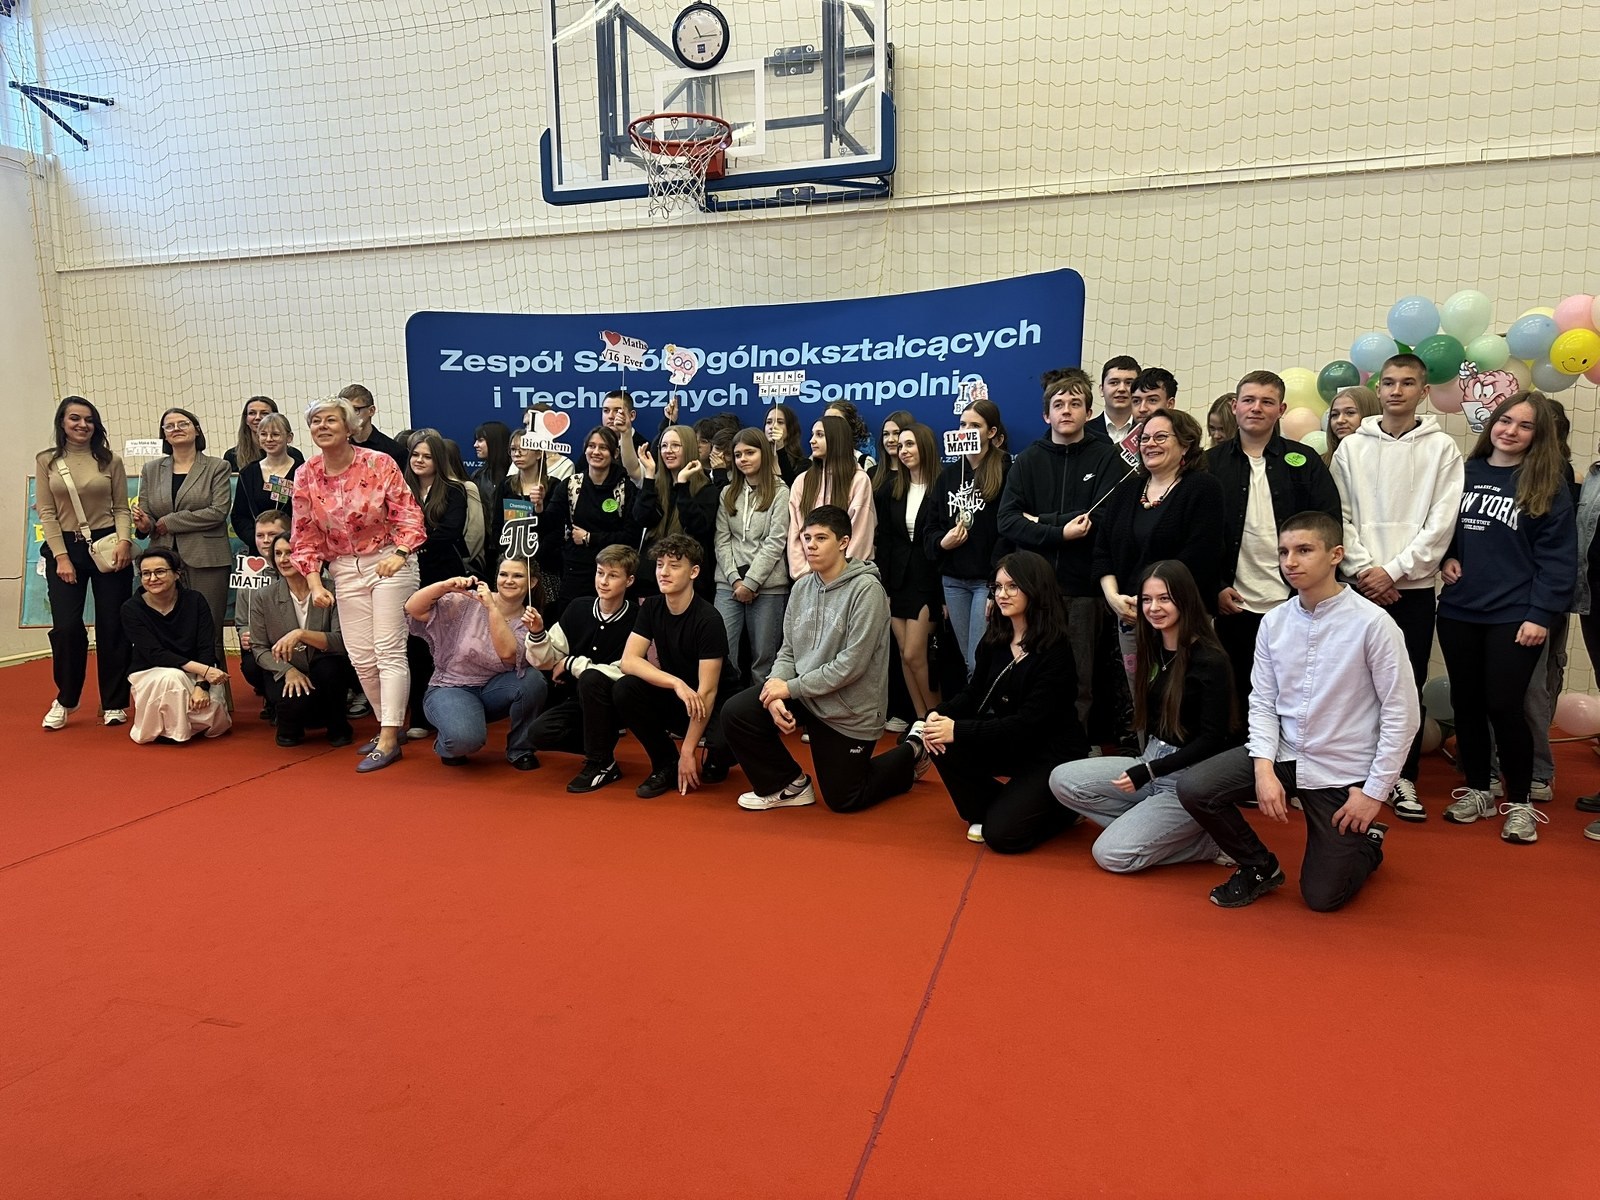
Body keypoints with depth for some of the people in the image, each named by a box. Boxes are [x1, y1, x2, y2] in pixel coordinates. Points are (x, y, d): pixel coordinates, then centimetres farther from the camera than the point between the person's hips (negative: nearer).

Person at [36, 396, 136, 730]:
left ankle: (114, 703, 13)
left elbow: (122, 508, 4)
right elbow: (46, 512, 1)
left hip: (108, 546, 0)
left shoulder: (111, 461, 5)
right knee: (67, 627, -5)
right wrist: (61, 556, -7)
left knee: (112, 626, 2)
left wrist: (124, 541, -14)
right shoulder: (46, 461, 4)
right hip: (65, 547, 0)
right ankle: (65, 700, 16)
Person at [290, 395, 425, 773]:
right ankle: (389, 724, 24)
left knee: (389, 650, -7)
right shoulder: (305, 477, 2)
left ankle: (388, 739, -4)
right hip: (344, 570, 5)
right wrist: (315, 582, -3)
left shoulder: (379, 463, -8)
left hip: (389, 562, -4)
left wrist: (400, 553, -22)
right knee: (360, 656, 6)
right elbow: (306, 536, 6)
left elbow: (407, 513, -8)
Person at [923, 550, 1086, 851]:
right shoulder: (994, 639, 0)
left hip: (1053, 753, -6)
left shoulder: (1055, 648, -20)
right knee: (940, 742, -17)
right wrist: (938, 715, -21)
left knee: (1001, 834, -18)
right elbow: (973, 693, 1)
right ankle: (984, 811, 5)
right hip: (1010, 744, 6)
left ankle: (1061, 808, 11)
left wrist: (959, 730, -32)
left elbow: (1029, 722, -25)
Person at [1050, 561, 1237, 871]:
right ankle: (1144, 824, -4)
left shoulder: (1211, 661, -16)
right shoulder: (1153, 649, 6)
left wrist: (1148, 771, -19)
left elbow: (1212, 739, -17)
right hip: (1151, 763, 8)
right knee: (1062, 779, -9)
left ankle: (1207, 839, 2)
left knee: (1111, 854, -14)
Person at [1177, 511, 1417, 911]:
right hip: (1283, 754, 4)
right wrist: (1263, 766, -13)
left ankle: (1365, 841, 35)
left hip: (1343, 773, -4)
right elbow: (1262, 702, 1)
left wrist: (1375, 791, -11)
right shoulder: (1274, 622, -2)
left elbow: (1401, 713, -12)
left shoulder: (1371, 623, -16)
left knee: (1322, 896, 1)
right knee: (1193, 788, -18)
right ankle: (1260, 867, 9)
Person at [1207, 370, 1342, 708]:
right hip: (1233, 606, 1)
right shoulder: (1212, 463, 5)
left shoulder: (1304, 461, 4)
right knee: (1237, 700, 9)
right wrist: (1216, 588, -5)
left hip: (1294, 605, 0)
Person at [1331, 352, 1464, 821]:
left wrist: (1392, 570, -11)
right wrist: (1362, 569, -9)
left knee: (1409, 685, 5)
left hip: (1414, 585, -1)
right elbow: (1339, 517, 2)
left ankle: (1403, 779, 15)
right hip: (1360, 584, 1)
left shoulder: (1442, 448, 3)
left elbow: (1441, 523, -4)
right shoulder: (1351, 448, 6)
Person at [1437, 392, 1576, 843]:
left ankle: (1519, 803, 14)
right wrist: (1444, 558, -1)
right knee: (1465, 703, 10)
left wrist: (1541, 615, -12)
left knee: (1503, 706, -4)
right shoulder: (1465, 473, 7)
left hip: (1514, 617, -4)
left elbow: (1558, 558, -5)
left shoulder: (1549, 486, -2)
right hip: (1458, 612, 4)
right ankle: (1476, 790, 25)